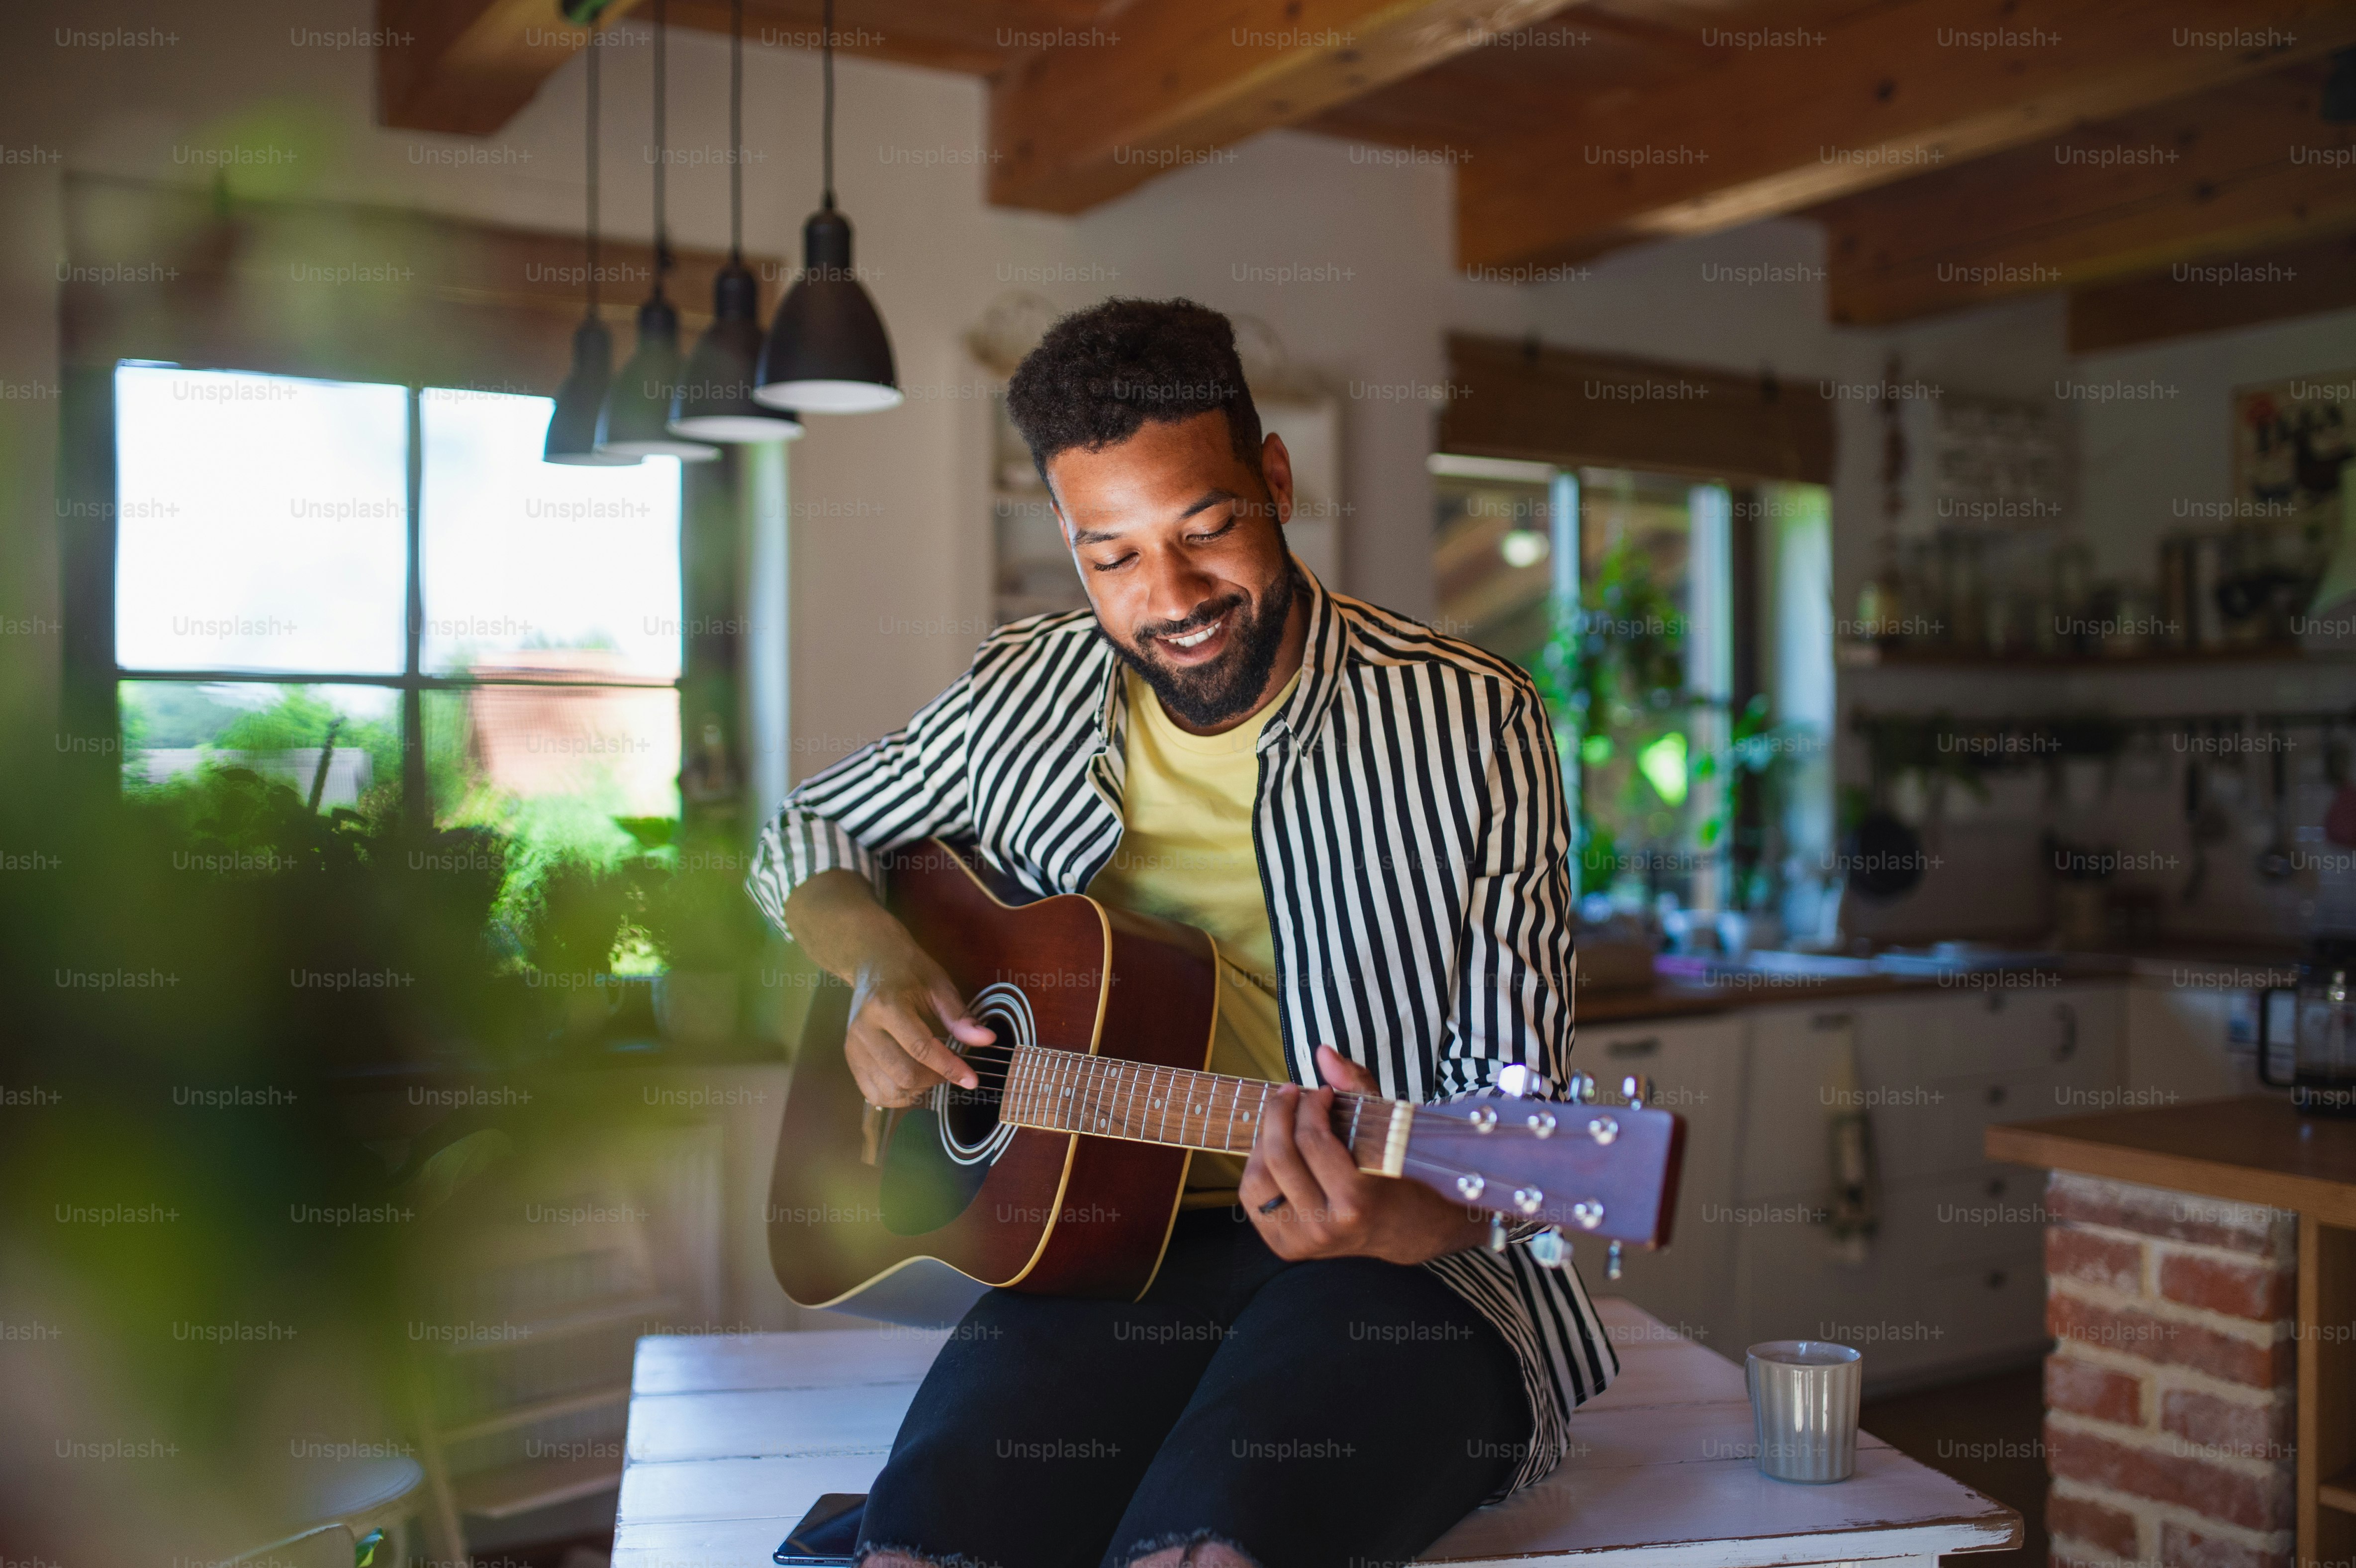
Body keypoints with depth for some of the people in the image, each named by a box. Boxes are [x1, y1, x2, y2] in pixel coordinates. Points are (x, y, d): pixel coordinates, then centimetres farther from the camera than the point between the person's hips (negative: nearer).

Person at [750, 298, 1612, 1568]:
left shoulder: (1468, 724, -4)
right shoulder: (1026, 696, 7)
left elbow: (1512, 1109, -5)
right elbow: (805, 838, 22)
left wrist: (1394, 1217, -28)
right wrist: (878, 962, 0)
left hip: (1403, 1265, -2)